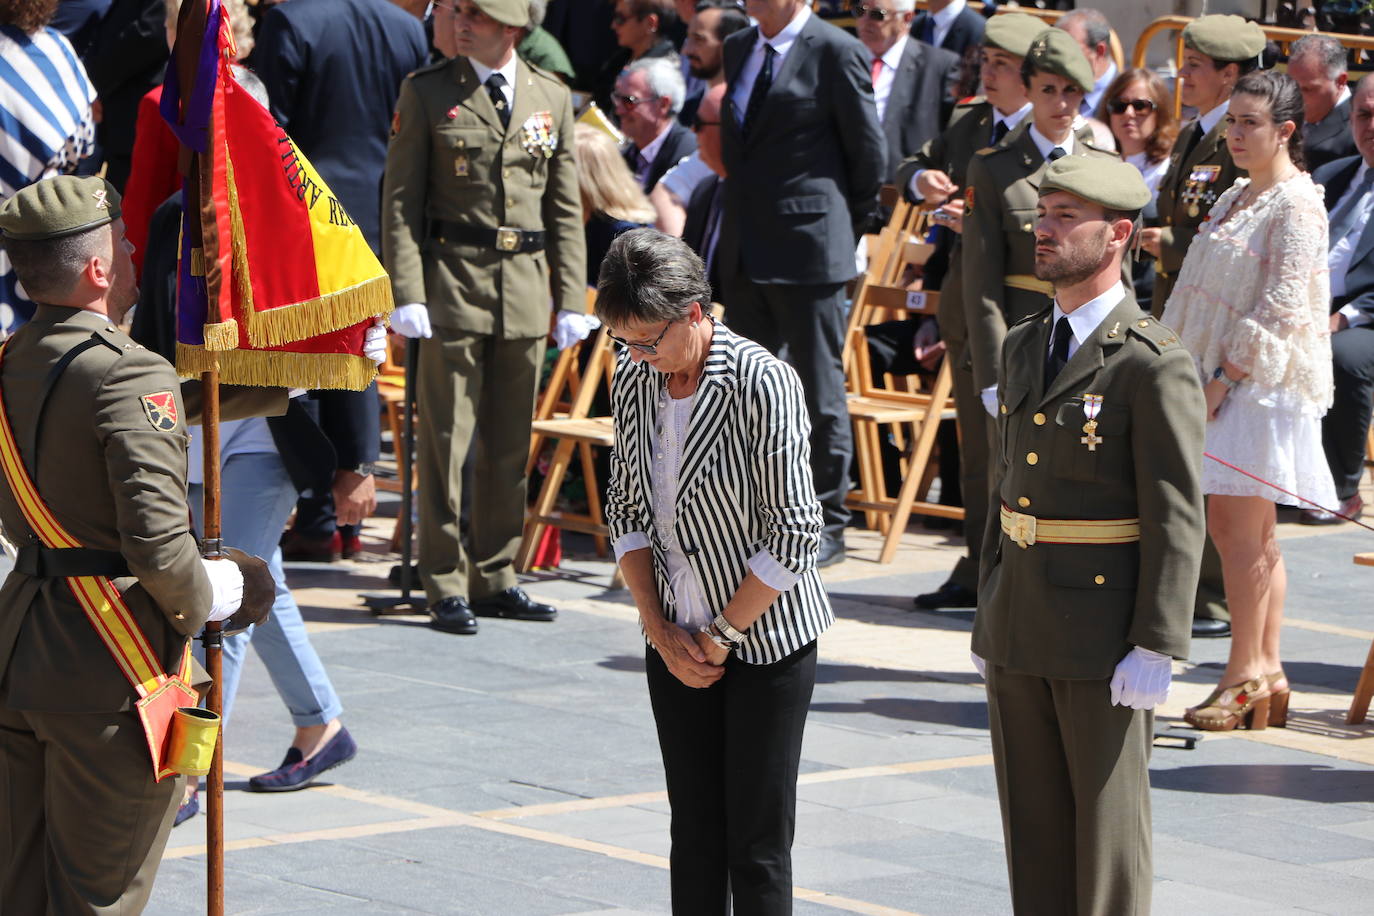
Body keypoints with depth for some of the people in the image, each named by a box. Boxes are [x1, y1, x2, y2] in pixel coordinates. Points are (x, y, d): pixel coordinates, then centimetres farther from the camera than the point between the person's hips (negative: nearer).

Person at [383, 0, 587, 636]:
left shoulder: (553, 98, 10)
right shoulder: (427, 93, 0)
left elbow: (565, 207, 12)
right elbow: (400, 201, -2)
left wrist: (571, 298, 6)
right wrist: (407, 294, -11)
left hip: (526, 287, 4)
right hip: (453, 282, -3)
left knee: (510, 445, 9)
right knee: (446, 441, -4)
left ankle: (495, 578, 18)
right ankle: (446, 586, 2)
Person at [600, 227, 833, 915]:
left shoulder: (763, 383, -18)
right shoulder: (633, 378, 1)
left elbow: (793, 538, -16)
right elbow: (627, 511, 10)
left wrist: (720, 637, -10)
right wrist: (661, 630, 0)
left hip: (767, 637, -6)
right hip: (676, 636, 6)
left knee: (758, 840, -3)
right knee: (694, 833, 8)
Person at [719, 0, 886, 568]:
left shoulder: (837, 53, -10)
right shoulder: (738, 48, 12)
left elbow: (870, 155, -5)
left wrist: (843, 225, 3)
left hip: (809, 246, -7)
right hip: (746, 248, 7)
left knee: (820, 391, 0)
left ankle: (827, 526, 8)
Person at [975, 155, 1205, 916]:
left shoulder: (1155, 365, -12)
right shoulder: (1024, 347, 12)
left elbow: (1178, 519, -14)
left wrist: (1157, 649, -19)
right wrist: (988, 616, 17)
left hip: (1106, 637, -7)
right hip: (1019, 622, 7)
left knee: (1108, 823, 0)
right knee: (1031, 823, 11)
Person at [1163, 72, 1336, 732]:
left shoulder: (1296, 205, -12)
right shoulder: (1237, 197, 15)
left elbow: (1279, 307, -17)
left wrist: (1224, 379, -19)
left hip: (1263, 382, -9)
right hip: (1221, 376, 9)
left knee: (1241, 530, -7)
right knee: (1232, 526, 9)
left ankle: (1246, 673, -2)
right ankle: (1266, 671, 13)